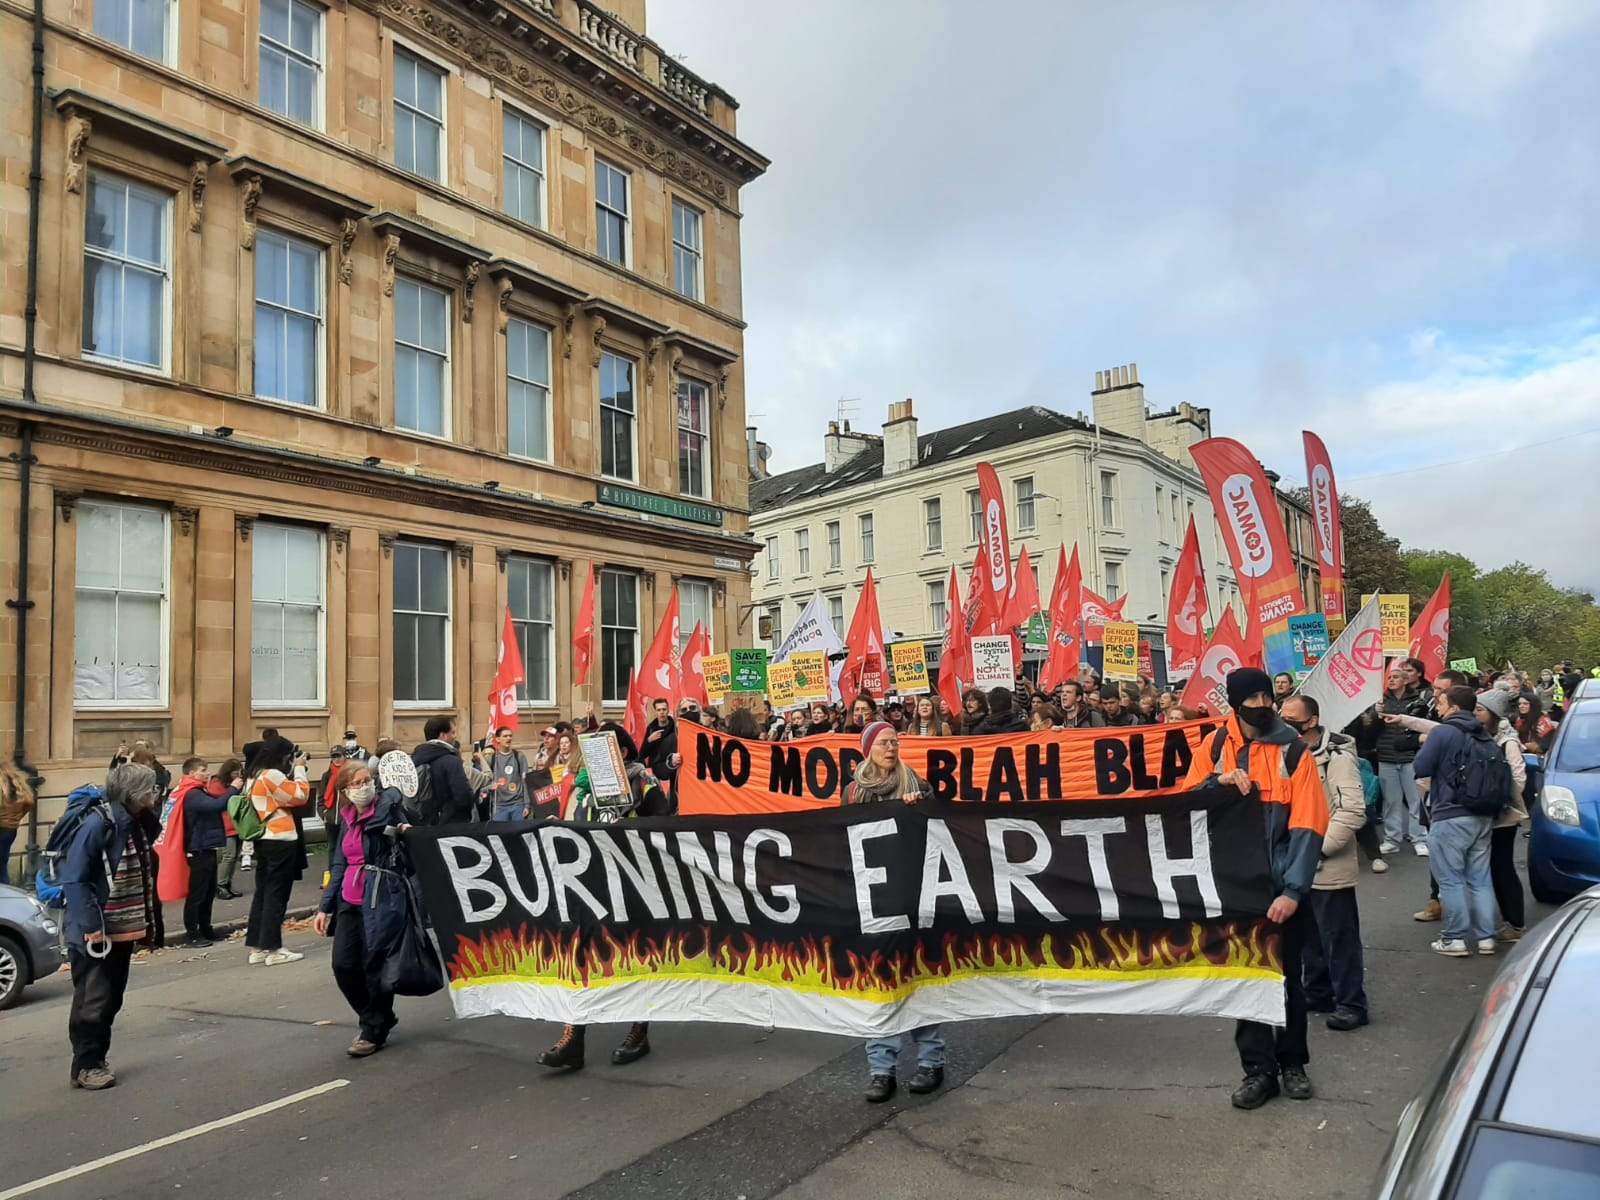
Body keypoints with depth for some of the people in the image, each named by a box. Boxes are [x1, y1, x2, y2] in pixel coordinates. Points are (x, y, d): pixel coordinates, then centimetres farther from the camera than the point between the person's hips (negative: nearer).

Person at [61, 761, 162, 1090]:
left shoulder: (138, 824, 7)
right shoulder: (97, 824, -19)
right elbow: (73, 880, -21)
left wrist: (145, 923, 12)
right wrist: (91, 925, -24)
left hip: (122, 931, 8)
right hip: (95, 934, -8)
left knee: (111, 1000, 15)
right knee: (92, 1001, 2)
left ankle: (97, 1061, 25)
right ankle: (85, 1066, 13)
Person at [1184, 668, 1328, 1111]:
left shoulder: (1294, 751, -6)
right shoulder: (1214, 746, 2)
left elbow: (1307, 827, -11)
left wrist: (1293, 890, -19)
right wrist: (1218, 782, -15)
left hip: (1283, 887, -2)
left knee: (1288, 975, 10)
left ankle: (1292, 1063, 29)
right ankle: (1258, 1068, 20)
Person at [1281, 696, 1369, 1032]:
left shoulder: (1337, 757, -15)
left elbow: (1352, 811, -21)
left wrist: (1319, 847, -21)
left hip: (1328, 867, -8)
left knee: (1339, 937, 0)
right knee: (1309, 934, 17)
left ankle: (1350, 1003, 10)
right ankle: (1318, 992, 30)